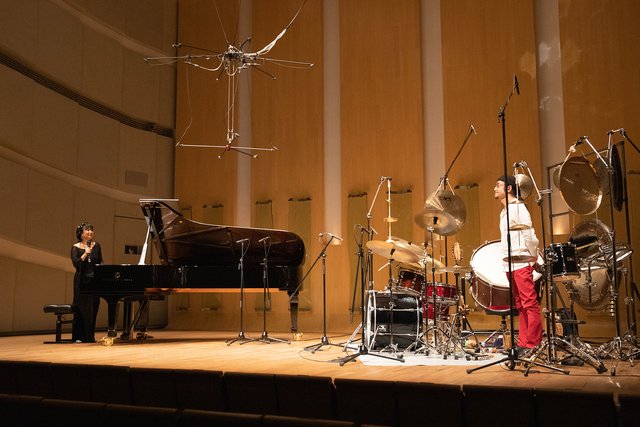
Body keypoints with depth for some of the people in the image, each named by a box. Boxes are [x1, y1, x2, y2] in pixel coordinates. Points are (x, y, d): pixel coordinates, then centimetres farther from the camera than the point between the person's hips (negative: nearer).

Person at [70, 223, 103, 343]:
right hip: (82, 281, -3)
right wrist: (86, 253, -19)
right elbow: (76, 264, -13)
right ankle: (79, 337, 9)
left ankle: (90, 336, 13)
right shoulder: (76, 247, -1)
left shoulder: (96, 246, 8)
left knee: (93, 308, 4)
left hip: (94, 280, 3)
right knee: (81, 308, -1)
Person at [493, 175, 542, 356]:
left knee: (530, 304, -7)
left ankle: (532, 345, -5)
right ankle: (523, 344, 14)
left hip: (521, 263, -9)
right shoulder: (504, 212, 20)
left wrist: (534, 257, -9)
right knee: (520, 306, 10)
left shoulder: (518, 207, -7)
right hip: (509, 264, 9)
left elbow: (529, 233, -13)